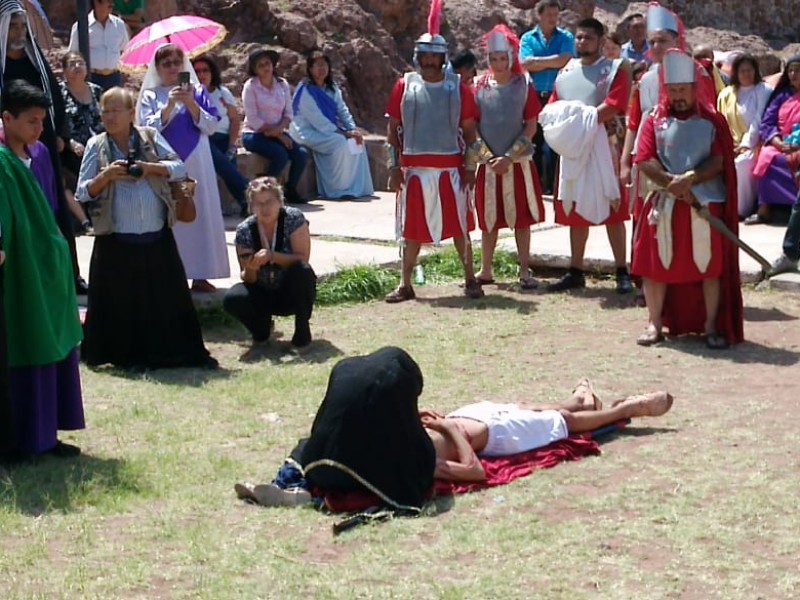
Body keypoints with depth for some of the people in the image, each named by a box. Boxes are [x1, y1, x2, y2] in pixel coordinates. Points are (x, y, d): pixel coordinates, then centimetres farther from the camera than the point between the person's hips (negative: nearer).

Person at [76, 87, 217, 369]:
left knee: (168, 297, 7)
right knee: (121, 302, 4)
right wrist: (106, 176, -17)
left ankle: (180, 352, 17)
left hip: (157, 237, 1)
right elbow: (82, 192, -1)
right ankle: (129, 356, 16)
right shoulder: (96, 146, 2)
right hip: (116, 241, -1)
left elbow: (180, 168, 0)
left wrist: (150, 167, -14)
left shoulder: (150, 137, 5)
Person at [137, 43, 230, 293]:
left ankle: (200, 274, 5)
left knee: (198, 213, 1)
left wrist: (191, 104, -12)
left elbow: (211, 126, 1)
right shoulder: (150, 96, 6)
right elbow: (149, 128, -6)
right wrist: (169, 105, -17)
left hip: (195, 164, 1)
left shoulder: (197, 92, 8)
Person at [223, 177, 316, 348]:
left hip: (292, 292, -2)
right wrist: (250, 270, -30)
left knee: (302, 271, -35)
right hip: (263, 294, 2)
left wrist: (272, 256, -35)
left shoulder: (293, 218, -15)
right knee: (232, 299, -27)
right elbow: (248, 279, -6)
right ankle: (262, 325, 7)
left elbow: (302, 259, -21)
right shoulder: (244, 231, -9)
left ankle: (302, 328, -11)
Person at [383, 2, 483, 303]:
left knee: (459, 226, 4)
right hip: (413, 168, 1)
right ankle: (405, 285, 13)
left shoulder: (457, 87, 2)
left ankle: (470, 280, 13)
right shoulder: (405, 85, 3)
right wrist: (394, 166, 0)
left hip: (450, 167, -1)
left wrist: (470, 166, 0)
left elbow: (469, 129, 6)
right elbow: (393, 128, 6)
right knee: (412, 228, 7)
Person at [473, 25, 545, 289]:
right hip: (489, 163, 2)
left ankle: (525, 271, 8)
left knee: (521, 218, 2)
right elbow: (472, 126, 3)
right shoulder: (480, 86, 3)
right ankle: (485, 271, 15)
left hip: (518, 162, -1)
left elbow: (531, 126, -4)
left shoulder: (523, 85, -2)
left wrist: (509, 157, -11)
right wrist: (488, 156, -8)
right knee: (488, 218, 7)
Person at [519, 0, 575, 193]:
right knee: (535, 141, 6)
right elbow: (525, 63, -8)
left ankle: (554, 184, 2)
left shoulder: (565, 38, 5)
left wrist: (538, 61, -8)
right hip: (535, 96, 1)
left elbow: (564, 60, -12)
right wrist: (553, 62, -9)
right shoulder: (528, 38, 6)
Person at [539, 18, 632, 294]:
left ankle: (622, 272, -1)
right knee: (575, 210, 8)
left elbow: (614, 106, -16)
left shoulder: (613, 70, -2)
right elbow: (552, 108, 12)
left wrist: (584, 118, -20)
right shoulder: (566, 72, 14)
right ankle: (575, 272, 13)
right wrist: (562, 122, -9)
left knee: (611, 210, -4)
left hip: (603, 148, -5)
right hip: (573, 149, 5)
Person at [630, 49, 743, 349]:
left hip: (706, 204, -1)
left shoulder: (712, 121, 3)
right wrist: (673, 184, -16)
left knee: (710, 266, 0)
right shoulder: (655, 120, 6)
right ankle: (655, 323, 14)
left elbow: (720, 162, -5)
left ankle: (711, 325, 9)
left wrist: (690, 178, -19)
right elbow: (645, 161, -3)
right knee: (657, 263, 2)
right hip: (663, 203, 1)